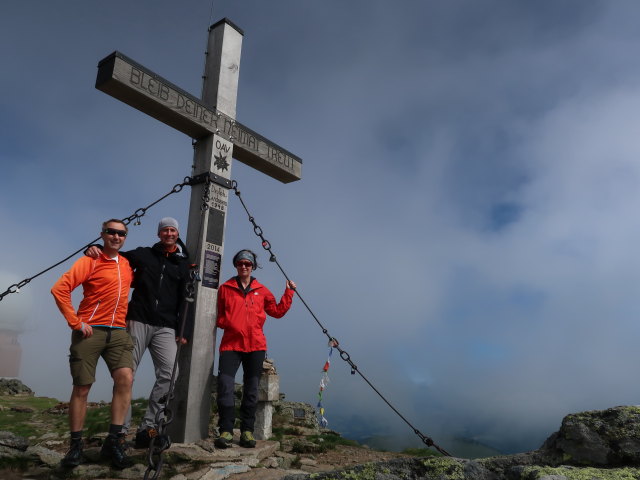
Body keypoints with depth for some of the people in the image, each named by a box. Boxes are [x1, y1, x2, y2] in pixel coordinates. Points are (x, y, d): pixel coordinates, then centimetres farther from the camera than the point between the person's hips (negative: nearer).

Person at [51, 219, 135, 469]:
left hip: (118, 332, 4)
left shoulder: (127, 265, 13)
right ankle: (76, 445, 15)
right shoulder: (90, 261, -3)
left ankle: (113, 441, -6)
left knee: (125, 378, -15)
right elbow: (60, 289, -11)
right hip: (90, 330, -3)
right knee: (81, 388, 1)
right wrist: (75, 322, -13)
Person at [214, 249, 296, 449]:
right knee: (225, 385, -13)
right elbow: (219, 316, 15)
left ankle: (247, 431, 13)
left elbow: (277, 311, 14)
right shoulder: (225, 288, 9)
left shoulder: (262, 290, 13)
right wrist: (226, 323, -4)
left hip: (255, 345, 2)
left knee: (251, 389, 5)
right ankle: (226, 431, -5)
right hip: (231, 344, -1)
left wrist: (288, 293, 8)